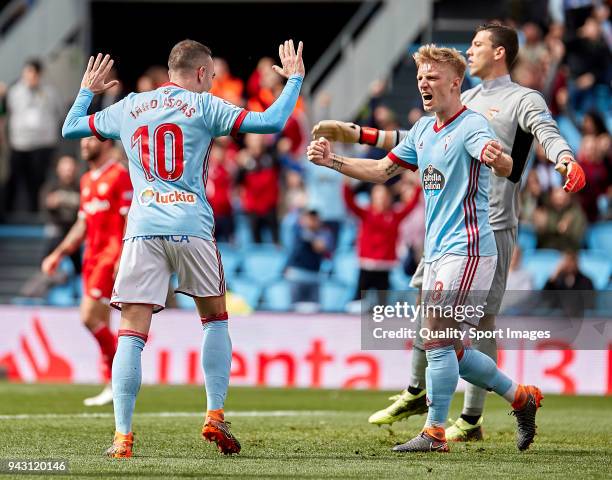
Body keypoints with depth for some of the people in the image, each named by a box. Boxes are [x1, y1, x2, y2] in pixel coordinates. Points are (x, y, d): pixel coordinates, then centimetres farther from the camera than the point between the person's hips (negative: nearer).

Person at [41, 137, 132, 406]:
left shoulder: (120, 175, -8)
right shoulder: (87, 180, 18)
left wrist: (124, 258, -22)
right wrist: (58, 254, 19)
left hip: (111, 256, -8)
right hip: (91, 256, 8)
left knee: (89, 317, -15)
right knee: (101, 323, 6)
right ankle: (112, 386, 9)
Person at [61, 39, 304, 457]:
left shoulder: (128, 108, 15)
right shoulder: (203, 107, 4)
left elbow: (70, 128, 28)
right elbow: (272, 122, -2)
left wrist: (87, 91, 45)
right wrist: (294, 79, 13)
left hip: (142, 230, 2)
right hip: (192, 229, -2)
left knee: (132, 334, -3)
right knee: (215, 319, 18)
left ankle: (123, 436, -12)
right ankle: (215, 417, 10)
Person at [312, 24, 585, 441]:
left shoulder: (524, 100, -4)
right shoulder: (467, 100, 19)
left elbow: (547, 132, -24)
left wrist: (565, 159, -47)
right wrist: (355, 134, 21)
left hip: (492, 225, -8)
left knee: (481, 318, -6)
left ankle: (471, 421, -1)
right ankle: (416, 394, 30)